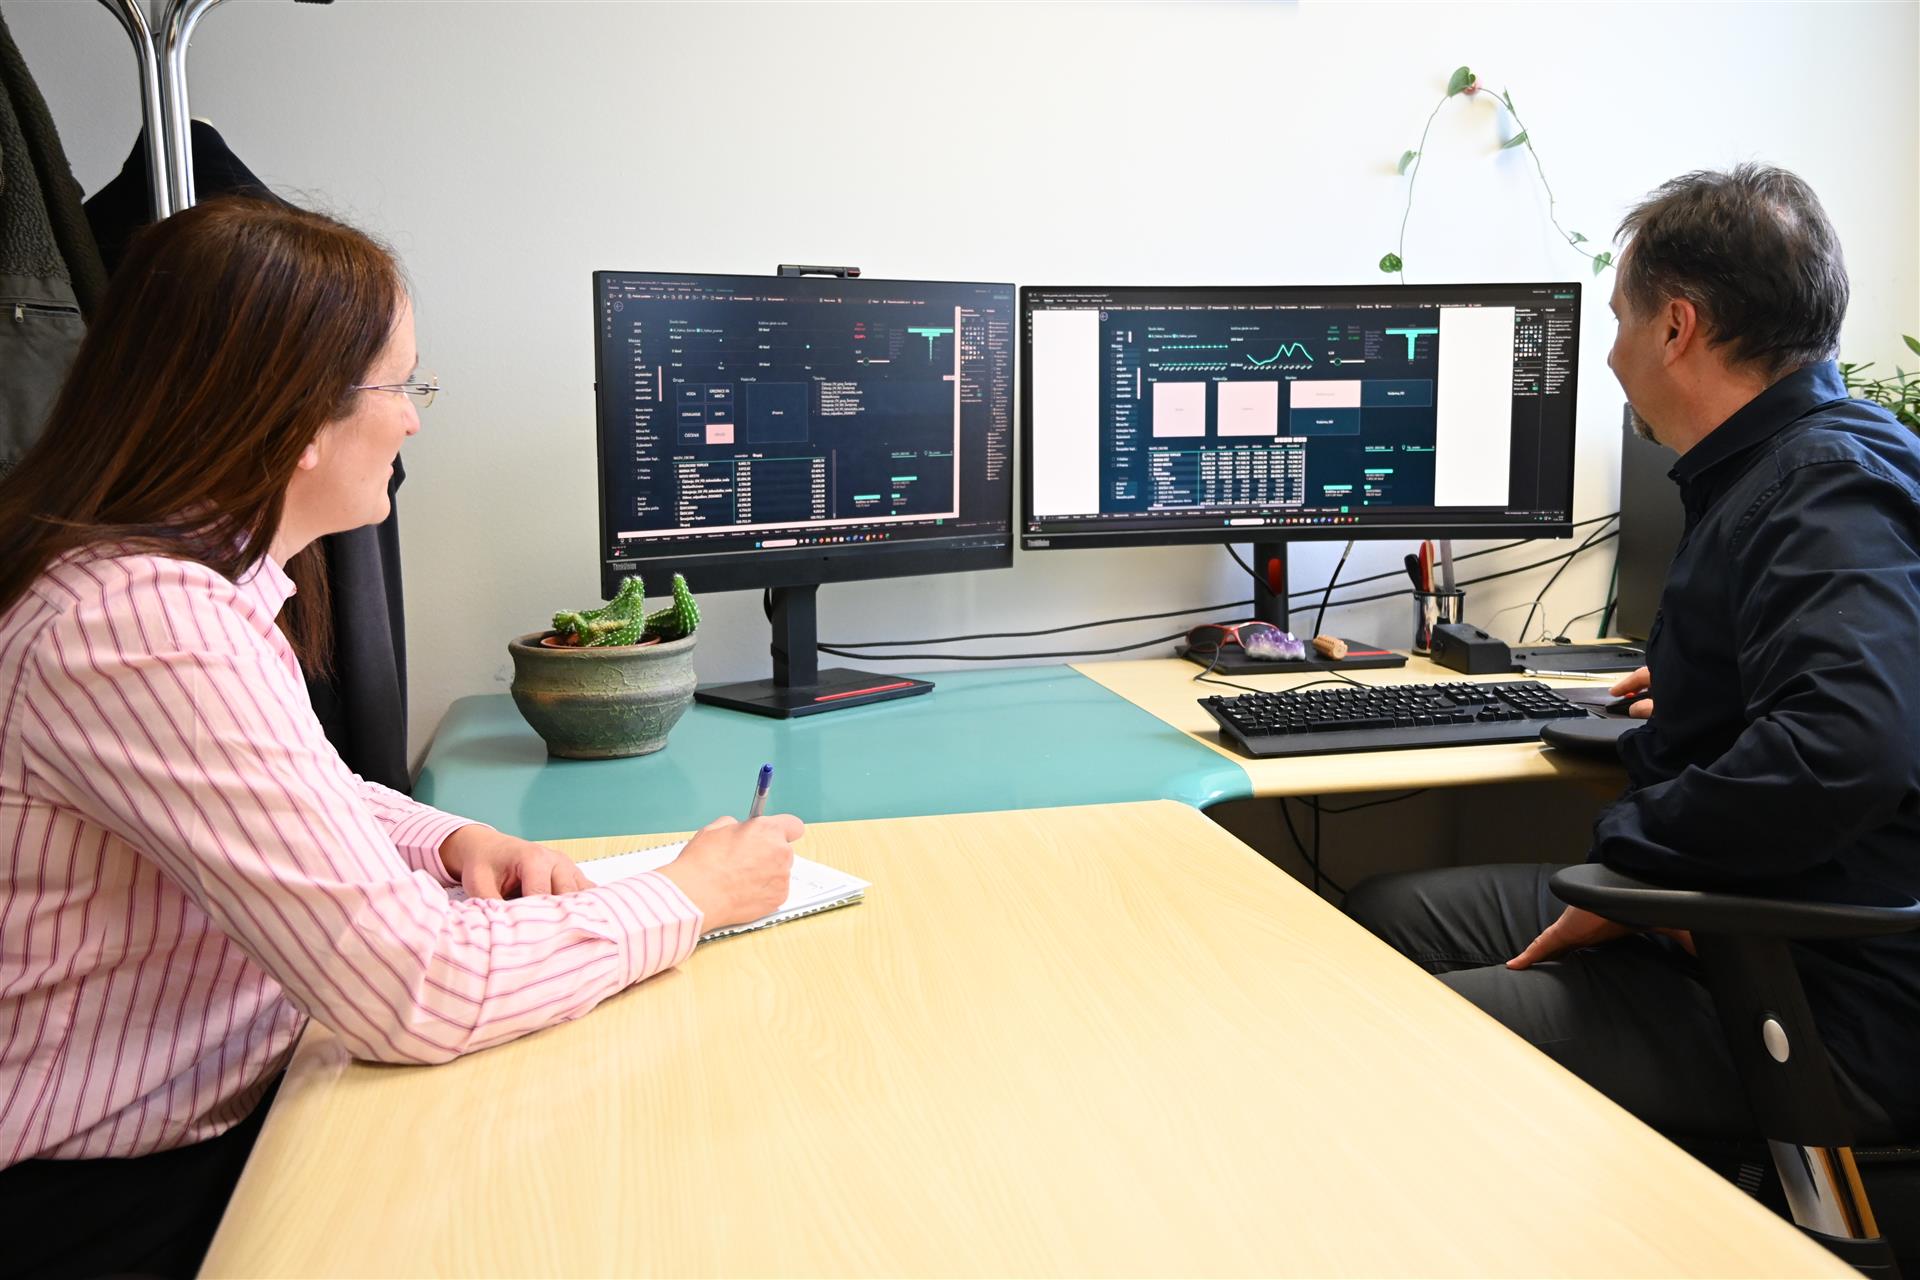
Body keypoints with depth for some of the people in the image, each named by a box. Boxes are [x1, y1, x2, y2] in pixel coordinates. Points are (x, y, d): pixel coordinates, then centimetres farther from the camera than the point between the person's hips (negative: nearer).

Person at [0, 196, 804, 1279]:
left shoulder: (211, 567, 3)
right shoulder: (145, 626, -28)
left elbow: (305, 802, 18)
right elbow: (415, 992, -29)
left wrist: (456, 842, -2)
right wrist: (689, 896, -15)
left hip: (234, 1109, 8)